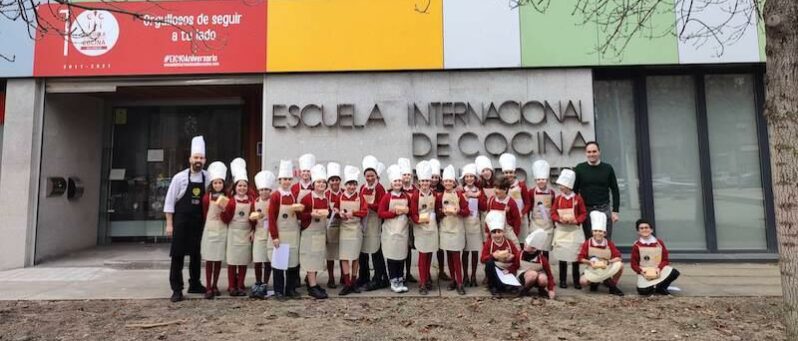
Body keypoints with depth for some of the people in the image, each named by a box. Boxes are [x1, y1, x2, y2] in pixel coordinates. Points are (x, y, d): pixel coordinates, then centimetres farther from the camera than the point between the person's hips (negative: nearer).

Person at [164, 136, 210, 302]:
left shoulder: (208, 178, 1)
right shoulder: (179, 177, -7)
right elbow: (169, 201, -5)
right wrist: (169, 224, -8)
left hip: (199, 223, 3)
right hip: (181, 222, -3)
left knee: (196, 254, 13)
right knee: (178, 255, 0)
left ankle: (195, 285, 27)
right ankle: (177, 289, 9)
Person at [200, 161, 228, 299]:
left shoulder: (226, 198, 3)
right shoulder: (207, 197, -4)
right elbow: (205, 215, 6)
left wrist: (225, 209, -14)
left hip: (222, 231, 3)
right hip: (210, 230, -3)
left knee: (219, 259, 8)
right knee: (209, 259, -1)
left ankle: (215, 286, 19)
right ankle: (208, 288, 4)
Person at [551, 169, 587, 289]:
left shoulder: (578, 198, -4)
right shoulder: (558, 198, 1)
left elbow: (583, 214, 0)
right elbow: (553, 213, 2)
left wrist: (576, 220, -17)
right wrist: (560, 219, -16)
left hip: (574, 231, -1)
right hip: (561, 231, 1)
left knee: (575, 256, 4)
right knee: (562, 256, 6)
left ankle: (576, 281, 15)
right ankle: (563, 280, 16)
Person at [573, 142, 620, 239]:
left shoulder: (608, 168, 5)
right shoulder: (579, 168, 3)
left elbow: (615, 190, 7)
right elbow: (574, 191, 4)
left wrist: (615, 211, 0)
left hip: (604, 209, 0)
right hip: (586, 210, 0)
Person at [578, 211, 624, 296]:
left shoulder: (609, 243, -6)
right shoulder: (587, 243, -11)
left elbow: (618, 257, -10)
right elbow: (581, 258, -10)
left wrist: (608, 262, -26)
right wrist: (589, 262, -26)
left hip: (606, 269, 2)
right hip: (592, 270, -2)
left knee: (620, 265, -26)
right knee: (583, 282, -28)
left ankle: (613, 286, -3)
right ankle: (594, 283, 11)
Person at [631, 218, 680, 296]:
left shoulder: (659, 243, 5)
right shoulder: (636, 245, -1)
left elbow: (665, 260, 4)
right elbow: (634, 264, 1)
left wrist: (659, 268, -15)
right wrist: (641, 271, -19)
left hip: (658, 271, 2)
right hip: (644, 273, -2)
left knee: (674, 273, -30)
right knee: (643, 291, -30)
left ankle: (659, 287, -4)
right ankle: (658, 285, 6)